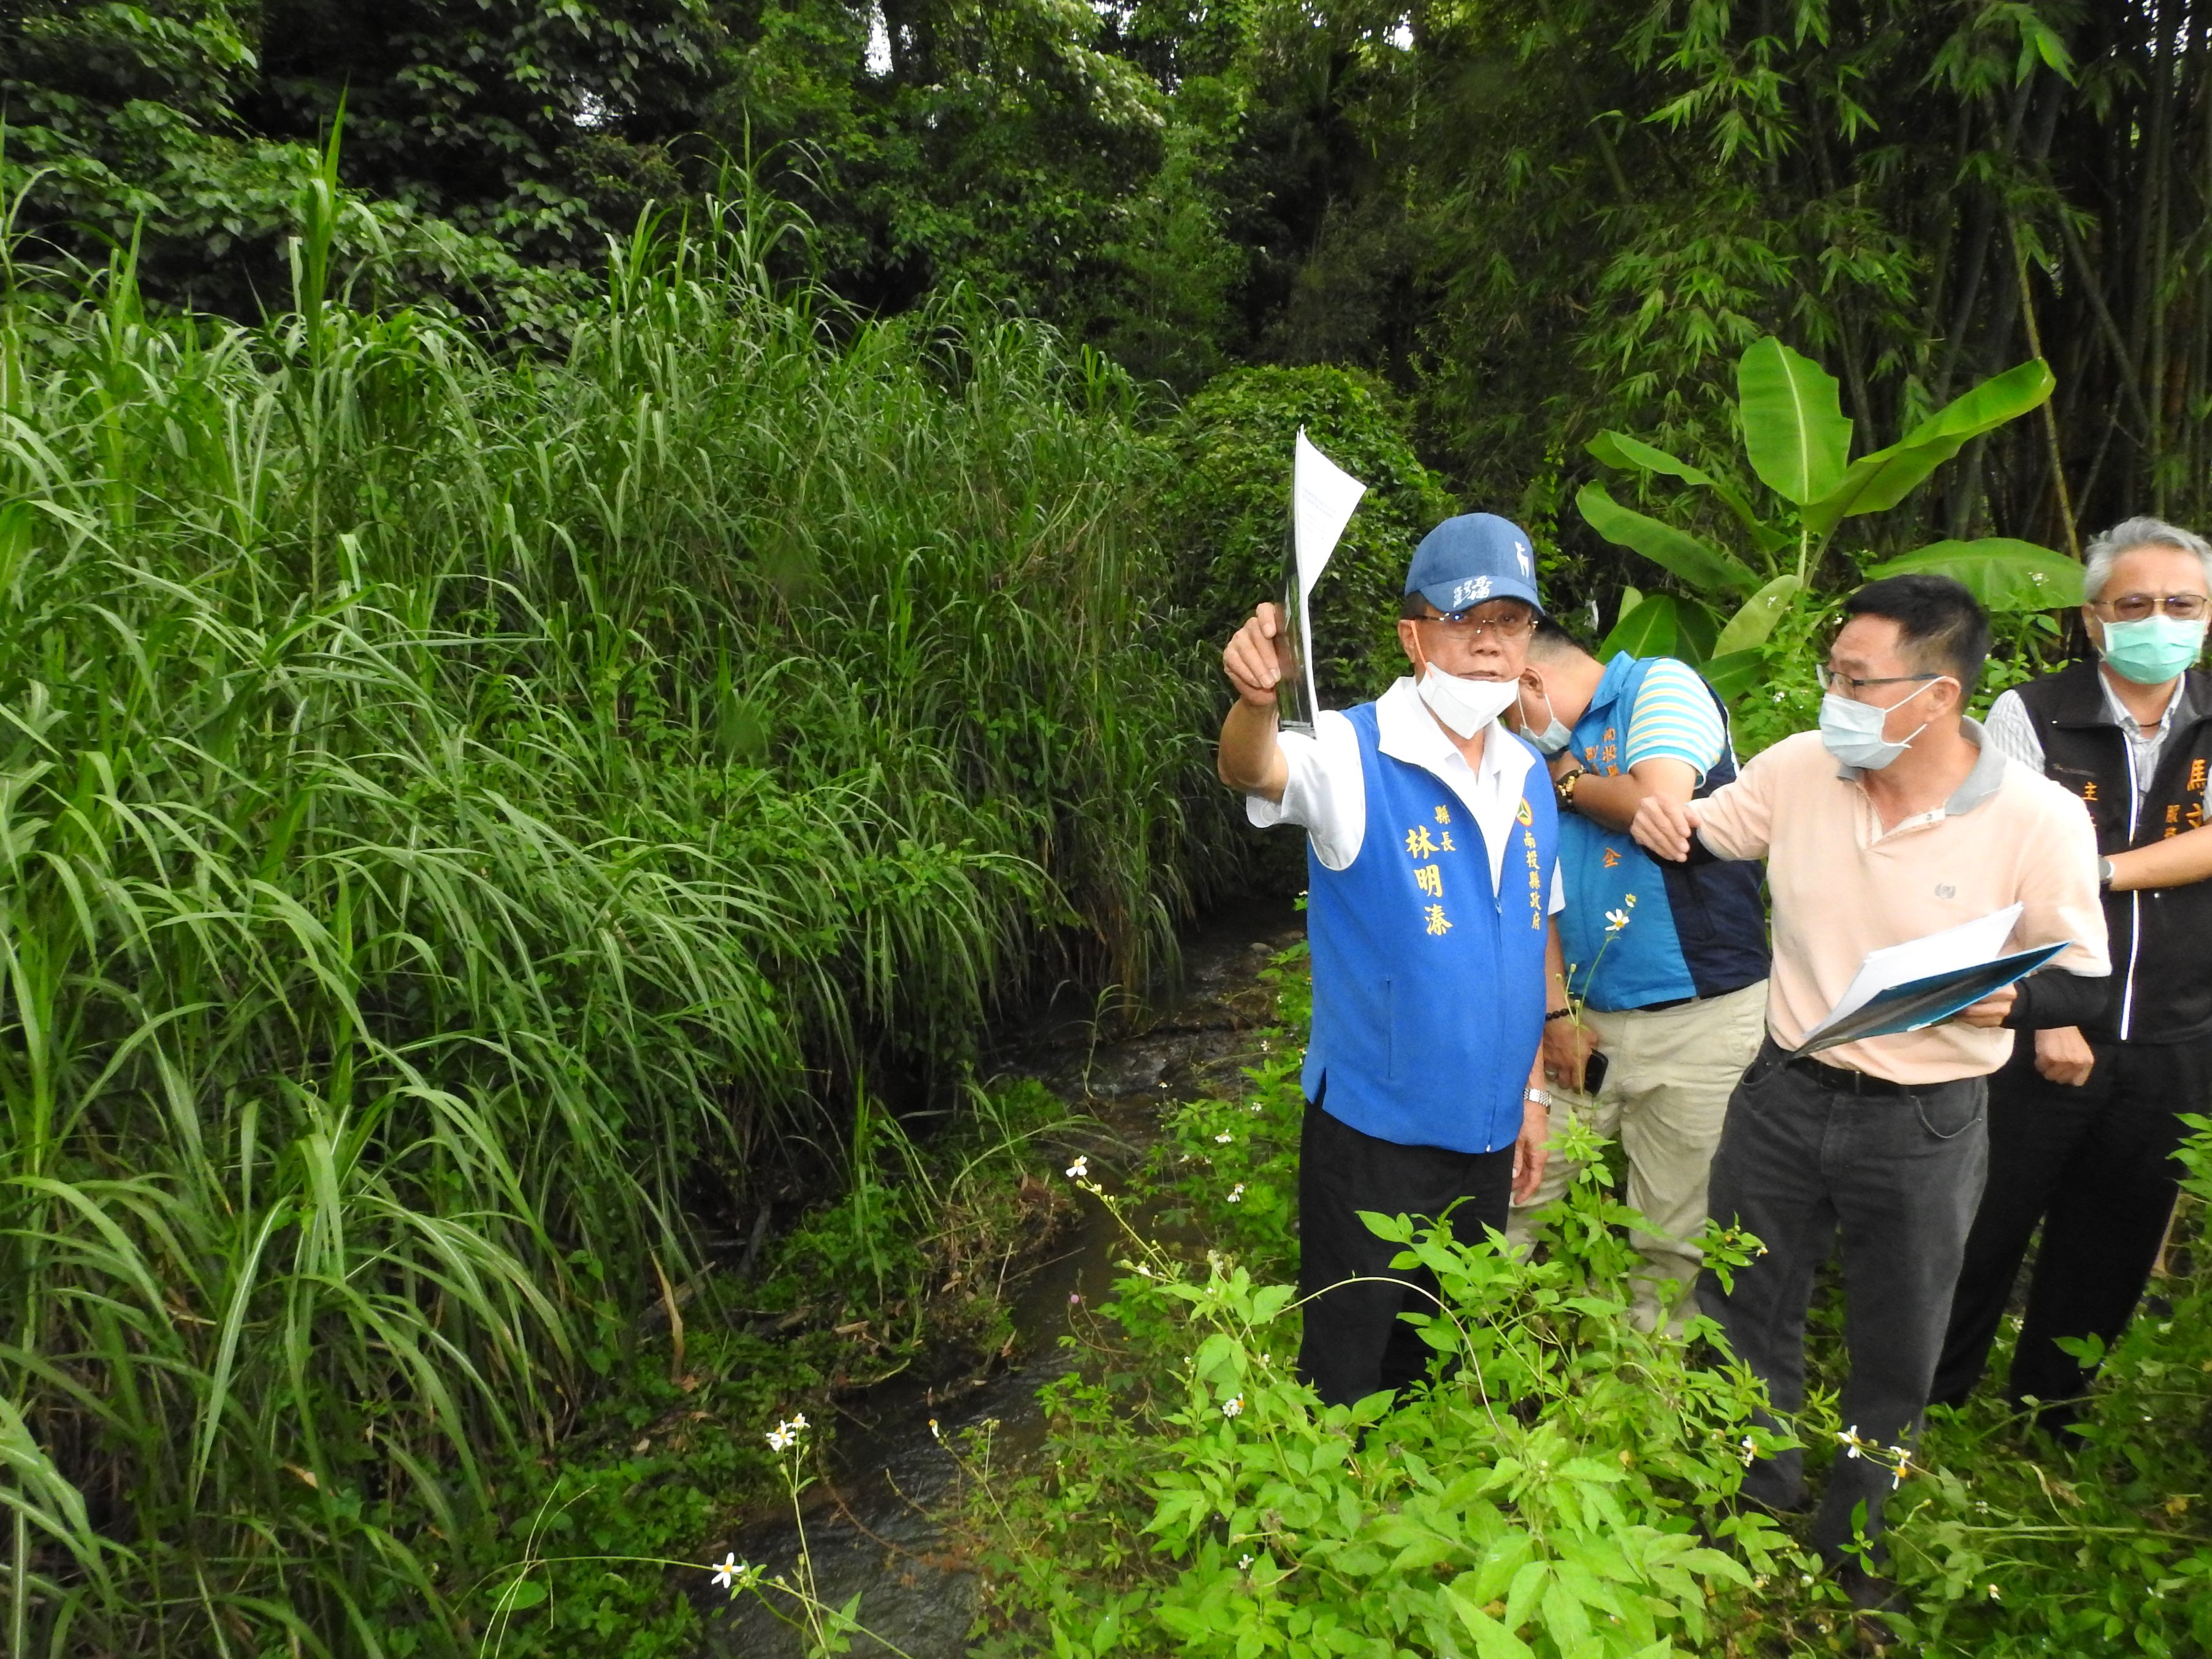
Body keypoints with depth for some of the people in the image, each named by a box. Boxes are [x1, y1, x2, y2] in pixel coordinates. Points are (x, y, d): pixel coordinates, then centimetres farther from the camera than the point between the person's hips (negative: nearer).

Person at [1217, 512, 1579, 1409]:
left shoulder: (1529, 774, 4)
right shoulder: (1356, 754, -15)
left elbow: (1537, 939, 12)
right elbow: (1255, 773, -37)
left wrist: (1533, 1090, 13)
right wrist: (1258, 698, -59)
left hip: (1487, 1133, 6)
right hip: (1373, 1133, -6)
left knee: (1435, 1368, 24)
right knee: (1343, 1379, 8)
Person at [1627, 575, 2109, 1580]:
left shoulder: (2042, 820, -16)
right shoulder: (1800, 765, -8)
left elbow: (2085, 977, -5)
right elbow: (1704, 833, 9)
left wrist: (2013, 998, -26)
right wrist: (1665, 822, -14)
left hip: (1925, 1127, -3)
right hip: (1785, 1094, 3)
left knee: (1893, 1357, 16)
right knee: (1745, 1320, 18)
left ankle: (1846, 1551, 44)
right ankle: (1759, 1514, 46)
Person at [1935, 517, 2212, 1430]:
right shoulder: (2030, 714, -6)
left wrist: (2098, 871, -19)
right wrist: (2047, 1017, -14)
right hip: (2041, 1033, -3)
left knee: (2111, 1248, 16)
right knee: (1984, 1229, 5)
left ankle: (2052, 1412, 35)